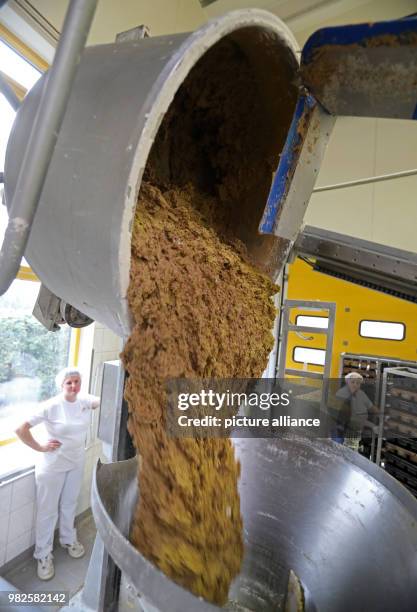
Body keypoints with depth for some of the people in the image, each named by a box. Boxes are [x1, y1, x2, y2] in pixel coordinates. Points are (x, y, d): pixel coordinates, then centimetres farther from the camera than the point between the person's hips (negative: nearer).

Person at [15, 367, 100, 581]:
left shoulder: (85, 401, -8)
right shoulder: (50, 406, -23)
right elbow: (21, 429, -22)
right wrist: (39, 448, -16)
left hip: (77, 462, 4)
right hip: (53, 465, -4)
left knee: (69, 504, 24)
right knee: (48, 510, 13)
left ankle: (68, 539, 48)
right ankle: (43, 554, 35)